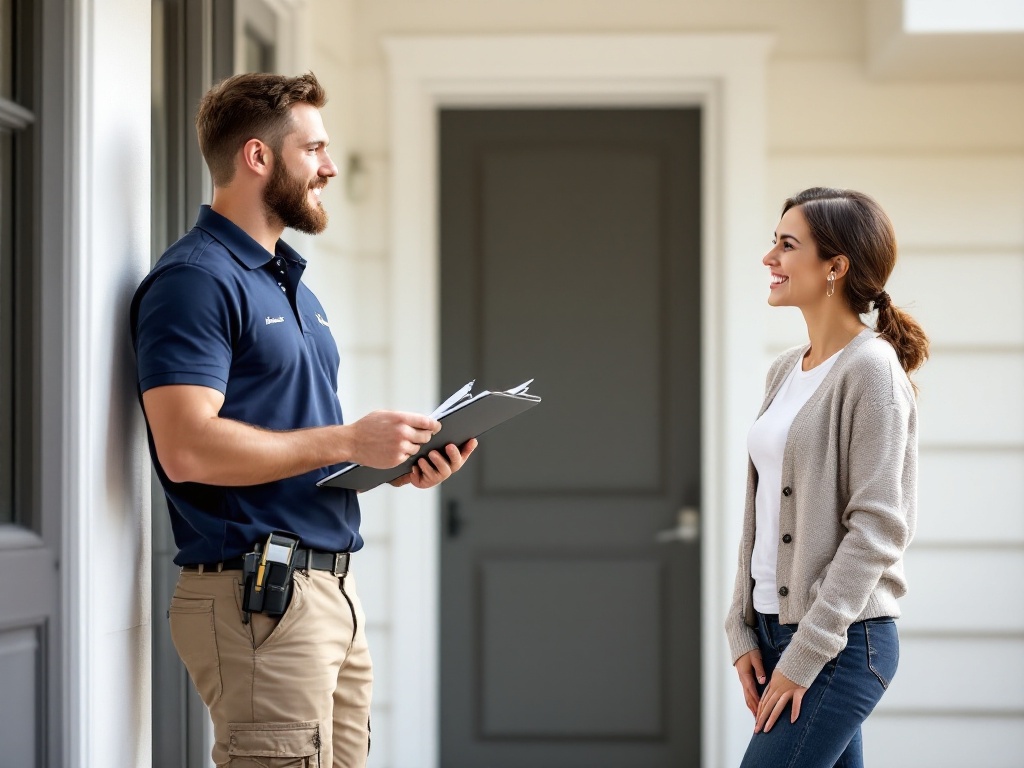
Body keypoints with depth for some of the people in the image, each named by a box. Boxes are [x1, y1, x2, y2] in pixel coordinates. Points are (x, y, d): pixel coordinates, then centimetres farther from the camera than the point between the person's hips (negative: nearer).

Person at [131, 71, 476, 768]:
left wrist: (396, 461, 7)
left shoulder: (291, 282, 21)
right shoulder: (196, 279, -10)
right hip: (257, 595, -9)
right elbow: (187, 448, -22)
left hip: (334, 593, 9)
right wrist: (347, 440, -18)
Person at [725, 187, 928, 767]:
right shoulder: (786, 371, 13)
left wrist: (804, 654, -18)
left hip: (844, 641, -8)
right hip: (775, 626, 8)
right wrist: (743, 632, 8)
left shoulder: (871, 369, -12)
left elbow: (876, 529, -17)